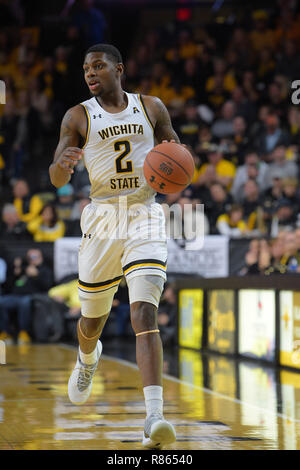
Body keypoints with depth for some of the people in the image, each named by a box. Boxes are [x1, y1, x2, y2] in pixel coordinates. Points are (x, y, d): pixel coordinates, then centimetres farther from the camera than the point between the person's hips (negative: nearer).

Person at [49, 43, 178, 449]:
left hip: (146, 216, -1)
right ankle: (88, 358, 54)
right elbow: (57, 180, -4)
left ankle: (154, 418, -28)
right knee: (92, 320, 14)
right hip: (103, 218, 1)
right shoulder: (78, 116, 2)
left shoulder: (151, 108, 7)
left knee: (145, 313, -19)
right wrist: (62, 163, -28)